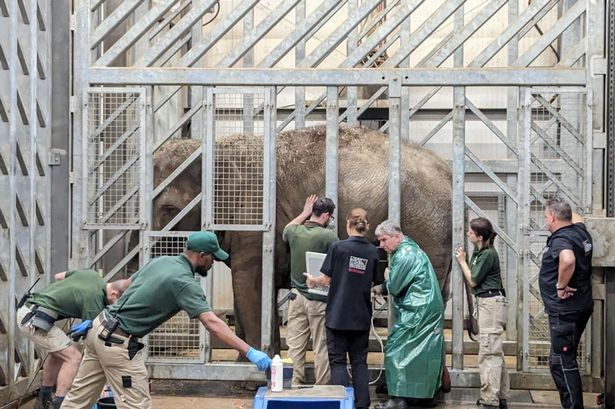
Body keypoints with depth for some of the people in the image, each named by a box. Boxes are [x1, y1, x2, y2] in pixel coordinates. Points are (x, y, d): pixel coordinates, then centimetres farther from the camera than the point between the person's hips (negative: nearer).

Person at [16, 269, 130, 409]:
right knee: (73, 357, -10)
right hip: (36, 320, -10)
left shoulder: (92, 273, 7)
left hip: (26, 311, 10)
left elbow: (58, 276, 25)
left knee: (58, 353, 25)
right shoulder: (94, 303, -15)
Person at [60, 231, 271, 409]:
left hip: (100, 327, 9)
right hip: (118, 343, -9)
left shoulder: (161, 261, 9)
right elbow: (213, 324, -28)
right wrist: (250, 352, -31)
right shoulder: (184, 281, -18)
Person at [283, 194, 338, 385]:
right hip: (319, 300, -4)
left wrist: (304, 213, 28)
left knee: (295, 346, 8)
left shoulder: (294, 232, -1)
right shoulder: (328, 236, -16)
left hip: (297, 296, 4)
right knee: (322, 348, 5)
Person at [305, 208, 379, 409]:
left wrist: (312, 280, 13)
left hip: (338, 315, -3)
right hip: (361, 317, 3)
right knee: (359, 362, 11)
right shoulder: (373, 252, 0)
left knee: (338, 361, 4)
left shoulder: (339, 247, -11)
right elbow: (373, 283, 6)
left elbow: (326, 280, -7)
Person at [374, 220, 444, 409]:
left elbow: (393, 287, -13)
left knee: (396, 350, -6)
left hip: (416, 312, -10)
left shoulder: (404, 255, -17)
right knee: (425, 351, 13)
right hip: (430, 309, 10)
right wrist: (388, 285, 5)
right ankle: (427, 393, 19)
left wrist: (386, 283, 6)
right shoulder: (411, 248, 15)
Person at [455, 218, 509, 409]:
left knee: (489, 352, -9)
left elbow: (473, 280, -10)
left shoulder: (488, 254, -16)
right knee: (495, 352, 15)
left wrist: (462, 261, -3)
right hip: (486, 302, 10)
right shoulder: (478, 252, 12)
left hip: (491, 303, -10)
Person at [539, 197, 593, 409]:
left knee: (563, 362, -6)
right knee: (558, 361, 19)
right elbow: (576, 218, 35)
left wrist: (561, 286, -30)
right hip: (580, 306, 10)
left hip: (565, 310, -10)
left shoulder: (561, 239, -20)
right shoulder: (580, 231, 9)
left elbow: (568, 259, -42)